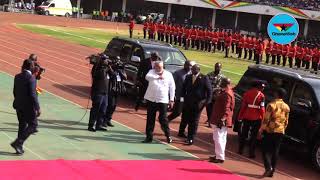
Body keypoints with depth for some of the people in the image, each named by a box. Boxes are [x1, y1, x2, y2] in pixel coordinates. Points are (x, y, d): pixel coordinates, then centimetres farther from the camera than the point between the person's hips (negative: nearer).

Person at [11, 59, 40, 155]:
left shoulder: (17, 77, 5)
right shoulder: (31, 78, -17)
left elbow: (15, 92, 12)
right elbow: (32, 94, -20)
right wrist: (37, 108, -15)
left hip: (19, 105, 7)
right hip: (28, 106, -7)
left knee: (22, 126, 17)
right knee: (33, 125, 5)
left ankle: (19, 148, 19)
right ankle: (17, 142, -6)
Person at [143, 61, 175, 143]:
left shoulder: (168, 74, 0)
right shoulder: (152, 72, 1)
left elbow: (172, 87, 4)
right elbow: (147, 77, -22)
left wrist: (171, 100, 1)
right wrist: (158, 77, -37)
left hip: (162, 100, -2)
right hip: (151, 99, 2)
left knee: (163, 119, -2)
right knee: (150, 119, 6)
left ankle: (168, 136, 13)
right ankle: (149, 137, 15)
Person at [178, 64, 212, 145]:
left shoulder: (204, 78, -7)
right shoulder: (188, 77, 6)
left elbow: (209, 90, -6)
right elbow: (184, 88, 14)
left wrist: (207, 101, -12)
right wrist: (183, 97, 4)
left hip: (198, 103, -4)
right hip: (188, 102, 4)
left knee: (194, 121, 1)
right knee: (185, 118, 13)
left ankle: (191, 138, 7)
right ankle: (181, 132, 35)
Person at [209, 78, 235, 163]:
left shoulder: (227, 94, -19)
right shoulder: (225, 92, 14)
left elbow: (226, 108, -24)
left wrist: (222, 119, -27)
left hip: (221, 120, -11)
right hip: (219, 119, 11)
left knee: (218, 138, -8)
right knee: (221, 138, 16)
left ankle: (220, 157, -6)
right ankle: (219, 155, 26)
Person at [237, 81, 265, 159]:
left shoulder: (247, 93, 4)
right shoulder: (261, 95, -8)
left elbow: (243, 105, 4)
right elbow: (261, 109, -12)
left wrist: (240, 116, 9)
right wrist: (263, 119, -6)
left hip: (246, 117, 3)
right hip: (256, 118, -3)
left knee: (243, 134, 16)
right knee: (253, 136, 4)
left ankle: (240, 150, 21)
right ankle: (251, 153, 3)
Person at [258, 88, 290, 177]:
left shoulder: (272, 105, -11)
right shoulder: (286, 107, 7)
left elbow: (266, 119, -12)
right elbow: (286, 122, 11)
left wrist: (261, 130, -7)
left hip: (269, 131, -5)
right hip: (280, 132, 5)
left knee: (266, 150, 2)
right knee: (275, 152, 9)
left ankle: (268, 167, -15)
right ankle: (272, 170, 10)